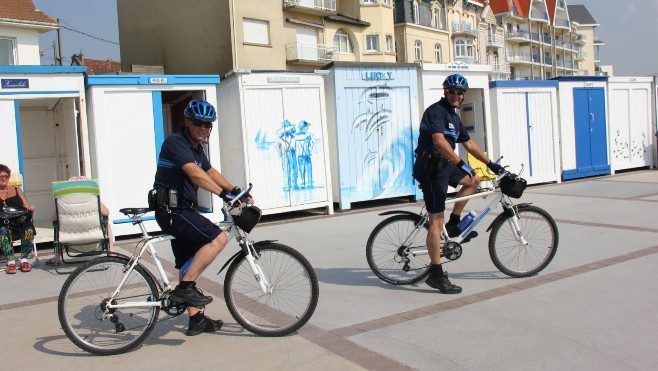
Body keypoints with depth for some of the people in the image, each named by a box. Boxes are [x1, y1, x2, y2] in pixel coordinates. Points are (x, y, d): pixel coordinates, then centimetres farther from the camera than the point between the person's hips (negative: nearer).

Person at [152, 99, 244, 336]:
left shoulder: (195, 147, 16)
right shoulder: (176, 142, -15)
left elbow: (210, 172, 23)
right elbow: (195, 174, -29)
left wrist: (236, 191, 11)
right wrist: (224, 194, -35)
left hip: (180, 210, 10)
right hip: (171, 210, -10)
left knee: (189, 266, 14)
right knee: (218, 238, -21)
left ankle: (196, 320, 23)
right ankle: (185, 288, -18)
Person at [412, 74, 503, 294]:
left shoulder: (454, 117, 17)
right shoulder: (436, 111, -13)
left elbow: (469, 144, 25)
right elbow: (439, 142, -27)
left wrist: (490, 164, 26)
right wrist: (461, 165, -31)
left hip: (444, 166, 9)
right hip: (431, 170, -9)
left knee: (473, 180, 21)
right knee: (436, 221, -9)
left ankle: (454, 224, 22)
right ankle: (436, 274, -5)